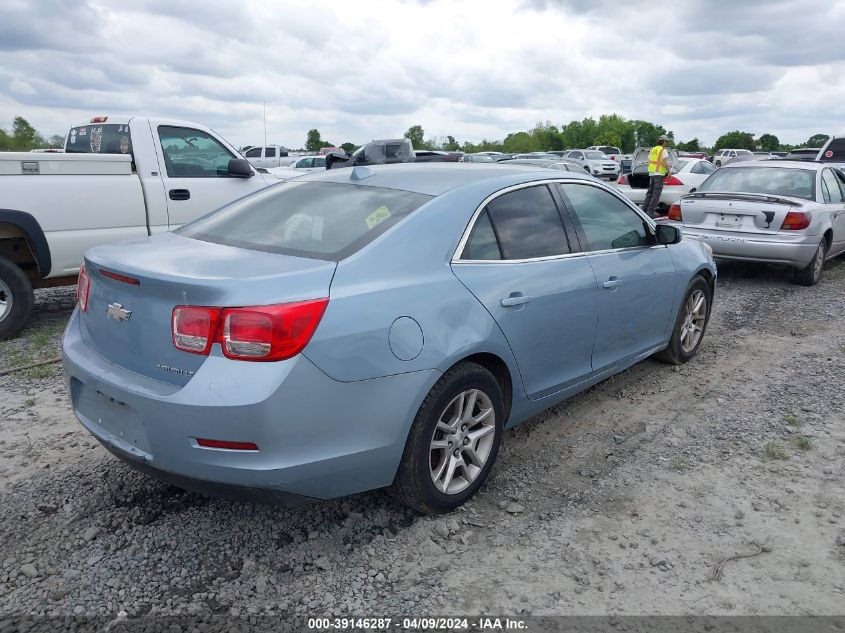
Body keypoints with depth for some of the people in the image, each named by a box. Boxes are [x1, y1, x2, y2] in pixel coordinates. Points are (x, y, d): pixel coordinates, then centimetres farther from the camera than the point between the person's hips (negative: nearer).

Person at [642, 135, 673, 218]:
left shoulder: (652, 150, 14)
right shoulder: (663, 150, -9)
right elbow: (665, 163, -17)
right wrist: (669, 171, -5)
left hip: (651, 173, 8)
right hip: (659, 174, -8)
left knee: (650, 192, 15)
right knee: (656, 193, -6)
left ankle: (644, 208, 12)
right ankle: (651, 211, -10)